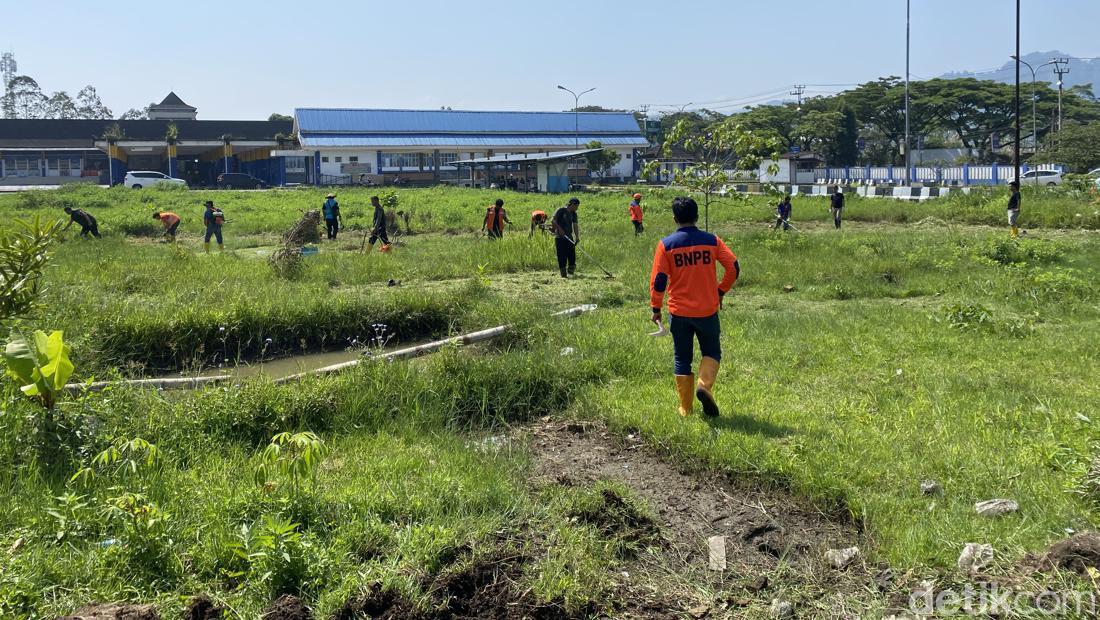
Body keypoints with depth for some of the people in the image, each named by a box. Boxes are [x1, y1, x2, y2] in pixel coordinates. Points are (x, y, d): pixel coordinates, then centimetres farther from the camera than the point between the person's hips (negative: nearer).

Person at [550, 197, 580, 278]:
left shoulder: (573, 214, 11)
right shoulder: (561, 210, -7)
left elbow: (575, 225, 6)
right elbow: (553, 221, -12)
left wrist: (577, 237, -7)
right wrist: (559, 229, -22)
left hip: (569, 237, 5)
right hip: (560, 237, -5)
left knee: (572, 254, -2)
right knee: (562, 256, -5)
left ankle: (571, 270, 11)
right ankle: (563, 272, 0)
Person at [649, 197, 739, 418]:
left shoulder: (666, 244, -7)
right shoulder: (711, 241, -3)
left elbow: (658, 280, -8)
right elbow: (734, 267, -5)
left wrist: (656, 309, 2)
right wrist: (721, 291, 9)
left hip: (679, 312, 0)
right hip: (708, 310, 0)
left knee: (682, 359, 13)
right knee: (711, 352, 18)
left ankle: (685, 408, 15)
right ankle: (704, 385, -10)